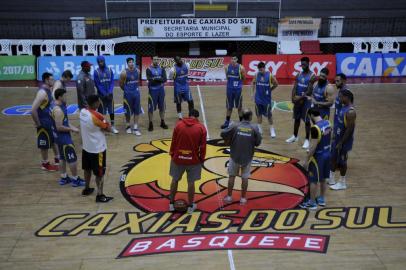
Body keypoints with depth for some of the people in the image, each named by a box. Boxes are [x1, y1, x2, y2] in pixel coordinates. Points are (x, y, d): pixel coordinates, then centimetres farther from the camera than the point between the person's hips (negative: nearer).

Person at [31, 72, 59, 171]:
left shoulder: (49, 90, 4)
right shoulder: (42, 92, -25)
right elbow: (33, 110, -31)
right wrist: (38, 124, -20)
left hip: (51, 121, 9)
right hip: (44, 123, -9)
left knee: (55, 140, 22)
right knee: (45, 144, 7)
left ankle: (57, 159, 39)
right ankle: (45, 164, 22)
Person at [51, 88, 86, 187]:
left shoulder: (61, 106, 7)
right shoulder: (58, 110, -25)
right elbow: (59, 127, -27)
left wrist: (71, 126, 6)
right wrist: (72, 129, -18)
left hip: (61, 136, 10)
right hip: (63, 137, -10)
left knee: (63, 158, 18)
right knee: (72, 158, -1)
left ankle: (63, 178, 28)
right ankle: (76, 179, 8)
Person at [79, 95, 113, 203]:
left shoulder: (82, 111, -3)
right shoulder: (97, 116, -26)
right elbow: (109, 129, -17)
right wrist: (104, 122, -2)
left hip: (86, 146, 8)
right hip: (97, 149, -8)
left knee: (87, 169, 24)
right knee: (100, 173, 4)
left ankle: (86, 189, 40)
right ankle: (100, 195, 12)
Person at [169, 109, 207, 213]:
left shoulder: (179, 124, -3)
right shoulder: (201, 128, -6)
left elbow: (173, 141, 1)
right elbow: (202, 146, -5)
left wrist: (172, 154, 12)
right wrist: (201, 159, 6)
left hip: (178, 158, 1)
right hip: (193, 160, -1)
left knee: (175, 180, 16)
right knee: (191, 182, 9)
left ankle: (171, 203, 26)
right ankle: (190, 206, 19)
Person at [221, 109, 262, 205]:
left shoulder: (235, 126, -12)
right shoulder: (254, 128, -11)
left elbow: (223, 134, -9)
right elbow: (258, 142, -6)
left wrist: (229, 141, 8)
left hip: (235, 156, 0)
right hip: (247, 157, 0)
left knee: (232, 176, 14)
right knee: (245, 177, 12)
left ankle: (229, 197, 23)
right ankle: (243, 198, 19)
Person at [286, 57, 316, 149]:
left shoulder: (312, 76, -12)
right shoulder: (299, 75, 7)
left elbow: (309, 91, -18)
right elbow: (294, 87, 1)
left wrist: (301, 98, -25)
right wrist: (293, 97, -14)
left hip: (306, 101, -6)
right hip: (297, 100, 6)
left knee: (307, 121, 0)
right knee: (296, 119, 16)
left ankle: (307, 140, 9)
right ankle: (295, 136, 31)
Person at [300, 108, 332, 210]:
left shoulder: (315, 128, -24)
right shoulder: (328, 123, 2)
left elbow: (313, 146, -23)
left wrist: (307, 160, -15)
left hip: (318, 156, -8)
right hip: (327, 154, 9)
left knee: (313, 181, 4)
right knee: (323, 179, 21)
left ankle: (312, 203, 14)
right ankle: (322, 199, 34)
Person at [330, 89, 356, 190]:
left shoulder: (350, 112, -27)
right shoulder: (344, 107, 3)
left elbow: (350, 129, -25)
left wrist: (341, 143, -21)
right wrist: (335, 136, 18)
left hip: (344, 141, -9)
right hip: (337, 138, 9)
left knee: (341, 161, 4)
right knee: (333, 157, 18)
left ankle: (342, 183, 20)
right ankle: (331, 178, 33)